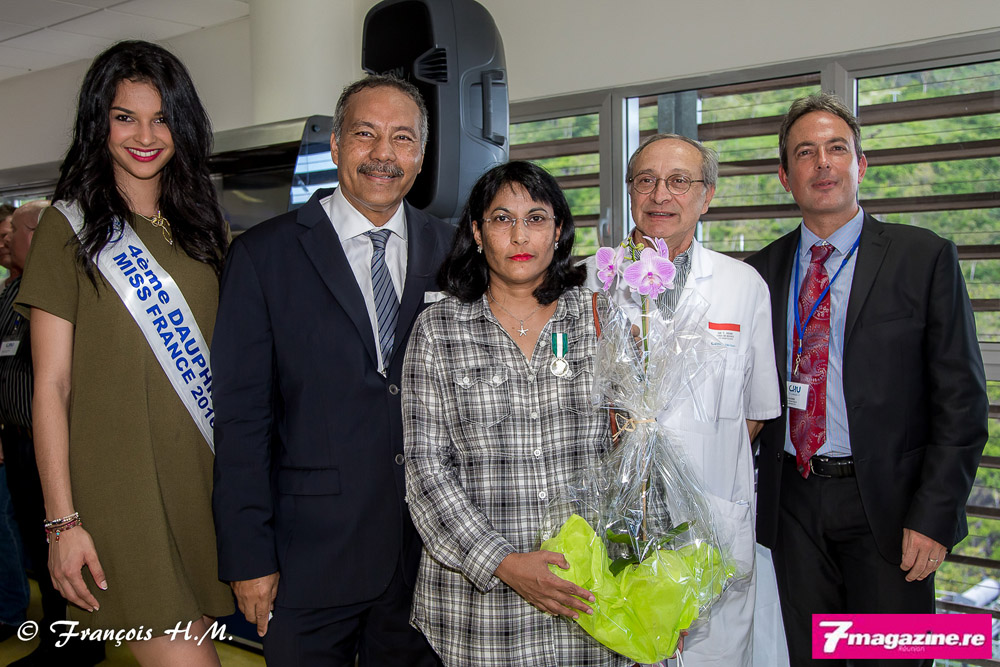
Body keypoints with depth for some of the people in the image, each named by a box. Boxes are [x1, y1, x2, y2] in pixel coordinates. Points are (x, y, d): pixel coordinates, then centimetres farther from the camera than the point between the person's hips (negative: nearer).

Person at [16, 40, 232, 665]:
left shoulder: (208, 227, 12)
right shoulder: (70, 226, 0)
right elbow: (51, 385, -4)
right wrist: (63, 520, -9)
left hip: (206, 478, 5)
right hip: (119, 487, -4)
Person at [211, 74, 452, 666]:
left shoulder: (451, 252, 3)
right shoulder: (264, 255, -6)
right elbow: (241, 418, -7)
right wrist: (249, 558, -9)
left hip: (425, 551, 3)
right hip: (310, 555, -2)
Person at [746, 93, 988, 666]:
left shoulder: (924, 258, -3)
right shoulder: (764, 270, 7)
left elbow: (961, 398, -6)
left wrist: (934, 514, -12)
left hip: (888, 506, -3)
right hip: (793, 502, 3)